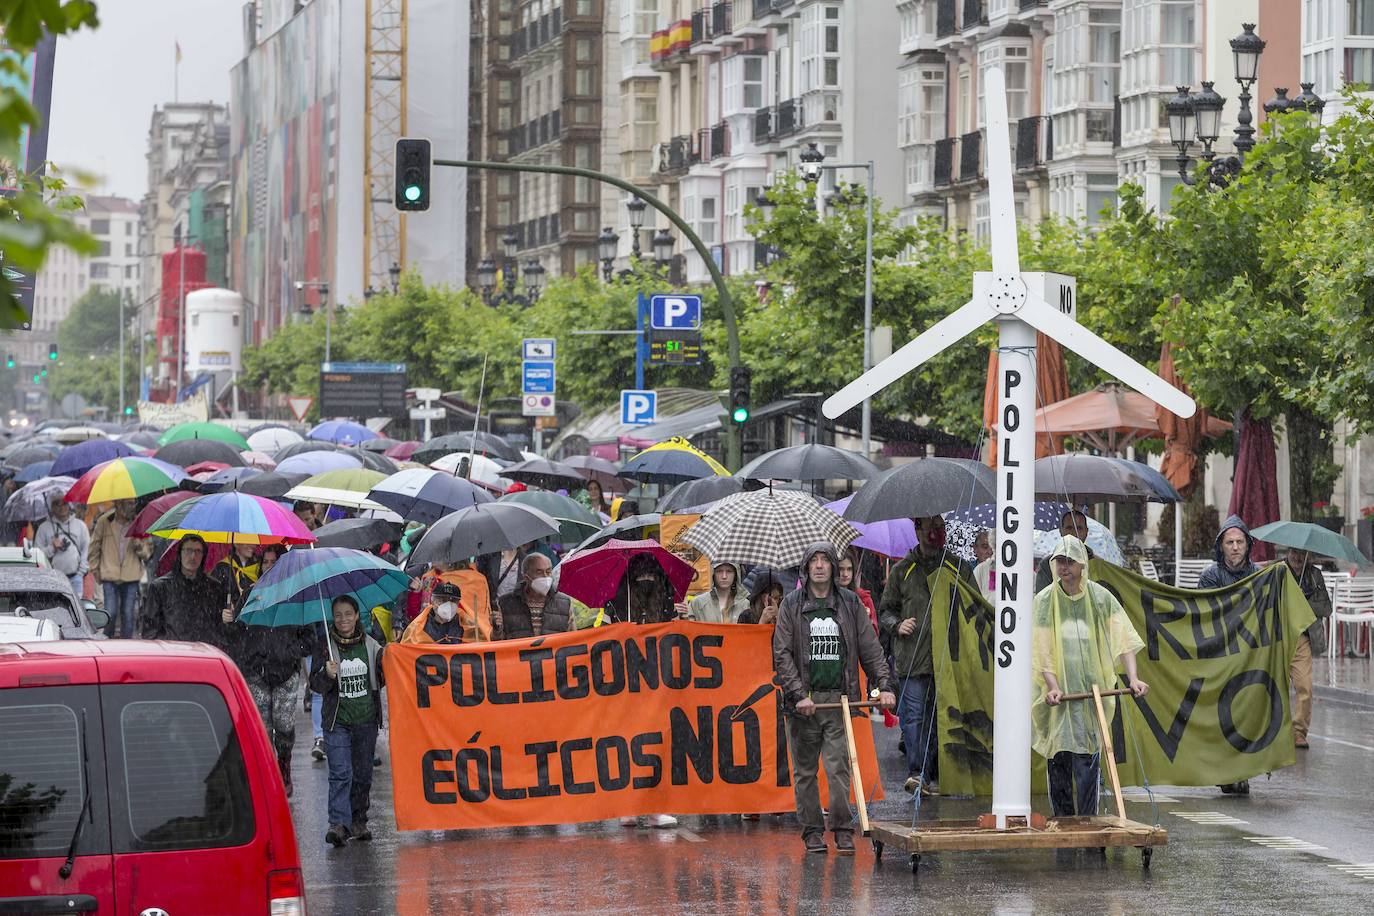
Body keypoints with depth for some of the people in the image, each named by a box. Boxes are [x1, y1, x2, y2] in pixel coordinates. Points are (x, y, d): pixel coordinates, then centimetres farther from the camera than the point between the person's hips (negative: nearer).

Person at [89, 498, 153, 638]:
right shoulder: (104, 521, -1)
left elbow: (148, 552, 7)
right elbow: (94, 547, 11)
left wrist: (139, 545, -14)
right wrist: (95, 569, 9)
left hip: (131, 578, 1)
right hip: (109, 576, -1)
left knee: (128, 615, 4)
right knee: (111, 613, -6)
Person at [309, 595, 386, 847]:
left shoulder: (370, 644, 8)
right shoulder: (325, 645, 1)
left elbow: (381, 681, 14)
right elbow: (315, 684, -1)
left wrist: (385, 662, -5)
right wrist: (328, 675, -22)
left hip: (366, 720, 3)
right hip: (337, 720, -3)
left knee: (363, 774, 9)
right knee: (341, 773, -13)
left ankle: (358, 821, 20)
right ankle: (339, 824, -19)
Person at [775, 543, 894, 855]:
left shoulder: (850, 603, 10)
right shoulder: (792, 604, 5)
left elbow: (870, 648, 10)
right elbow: (782, 654, 0)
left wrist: (883, 685, -2)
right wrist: (798, 694, -11)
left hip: (839, 698, 0)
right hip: (804, 700, 0)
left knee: (838, 767, -8)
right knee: (805, 771, 4)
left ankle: (843, 830, -3)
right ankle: (812, 832, 12)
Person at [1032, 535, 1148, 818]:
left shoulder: (1101, 597, 0)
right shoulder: (1044, 601, 0)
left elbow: (1123, 640, -4)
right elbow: (1042, 651, -4)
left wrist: (1132, 679, -18)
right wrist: (1053, 687, -18)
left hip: (1092, 689, -1)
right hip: (1059, 693, 1)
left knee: (1086, 759, -7)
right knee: (1058, 758, 2)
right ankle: (1062, 824, 11)